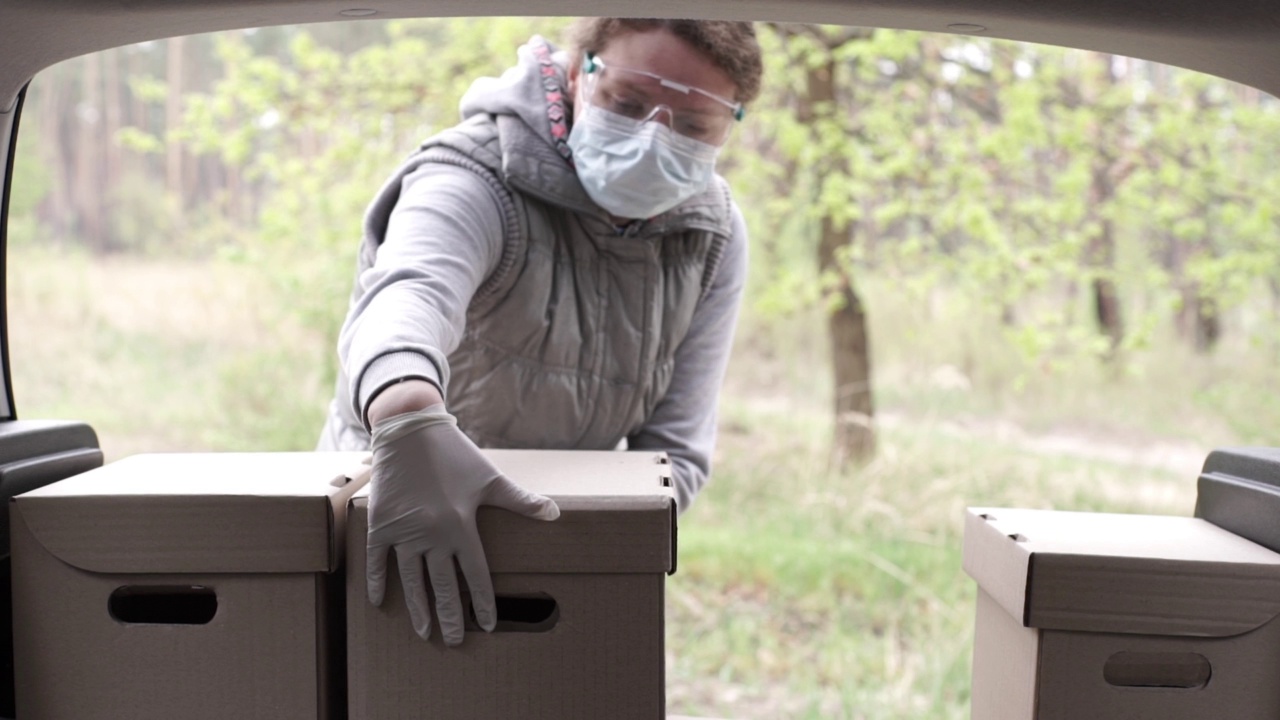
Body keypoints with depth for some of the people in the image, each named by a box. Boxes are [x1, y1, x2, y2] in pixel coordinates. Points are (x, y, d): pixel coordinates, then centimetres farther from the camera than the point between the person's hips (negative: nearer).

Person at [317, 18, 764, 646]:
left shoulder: (715, 242, -8)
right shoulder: (476, 178, -25)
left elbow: (676, 448, -12)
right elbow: (406, 293, -48)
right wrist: (411, 421, -70)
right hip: (388, 522, -4)